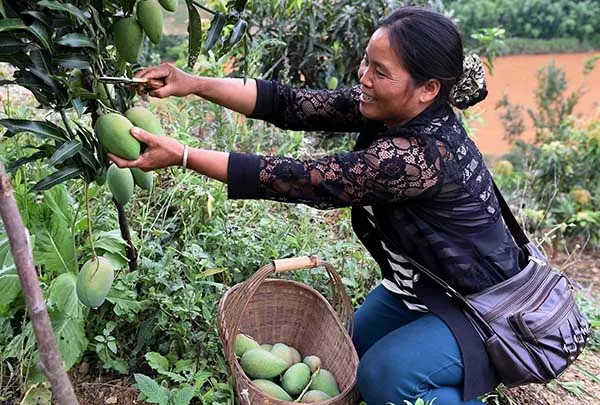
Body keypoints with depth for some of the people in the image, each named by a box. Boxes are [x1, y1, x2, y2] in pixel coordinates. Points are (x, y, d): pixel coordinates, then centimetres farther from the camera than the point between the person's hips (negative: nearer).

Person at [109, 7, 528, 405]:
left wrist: (181, 155, -34)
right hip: (429, 283, 8)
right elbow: (290, 105, -16)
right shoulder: (390, 109, -13)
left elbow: (300, 179, -37)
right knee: (351, 347, 15)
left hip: (488, 305, -8)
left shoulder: (418, 156, -38)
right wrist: (193, 83, -24)